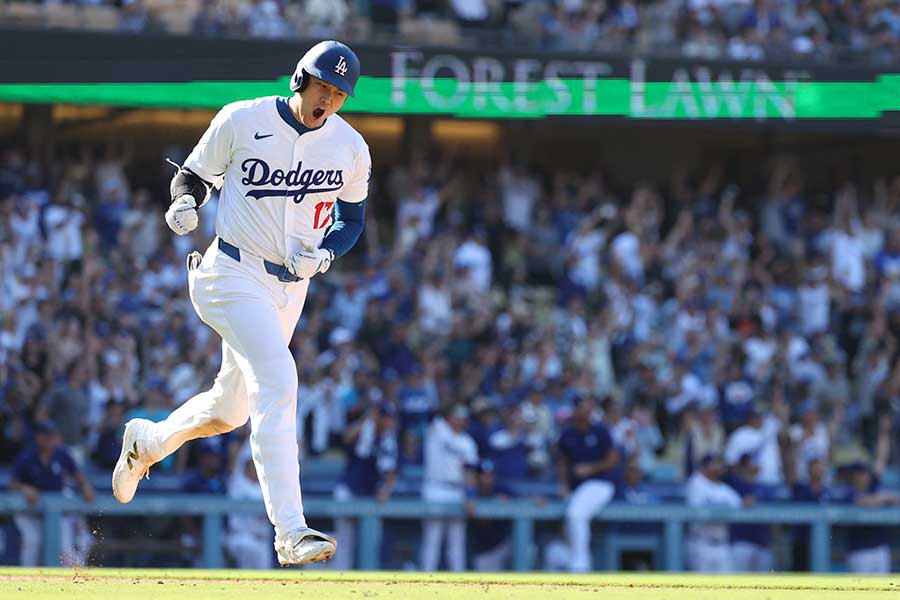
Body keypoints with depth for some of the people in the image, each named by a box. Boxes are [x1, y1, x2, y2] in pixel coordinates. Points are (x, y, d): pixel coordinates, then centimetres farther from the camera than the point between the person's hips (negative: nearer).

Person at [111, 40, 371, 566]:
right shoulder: (241, 121, -10)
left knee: (230, 409, 16)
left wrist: (323, 255, -8)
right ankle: (291, 532, -31)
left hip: (291, 286, 6)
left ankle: (146, 443, 48)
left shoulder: (350, 148, 0)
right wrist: (185, 204, -21)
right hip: (233, 275, -6)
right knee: (277, 382, -25)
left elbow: (351, 220, 12)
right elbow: (195, 175, 2)